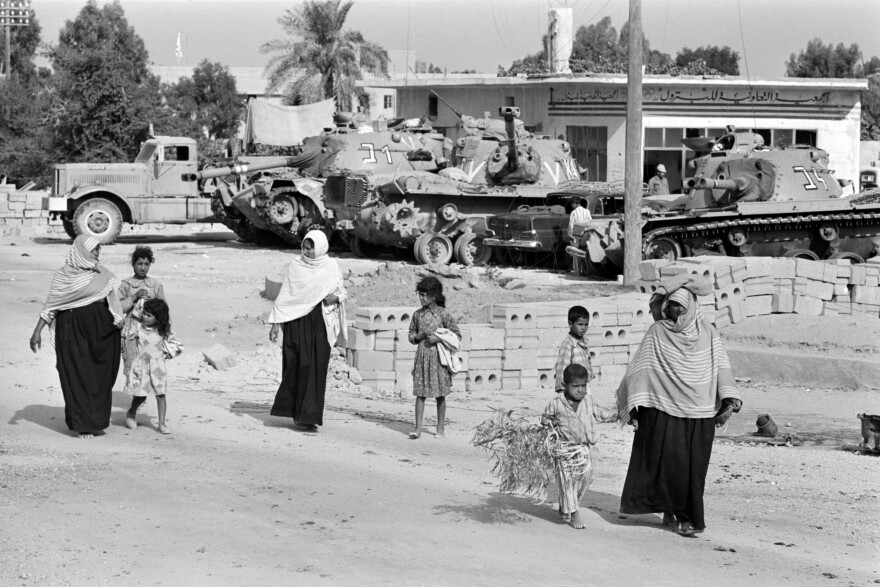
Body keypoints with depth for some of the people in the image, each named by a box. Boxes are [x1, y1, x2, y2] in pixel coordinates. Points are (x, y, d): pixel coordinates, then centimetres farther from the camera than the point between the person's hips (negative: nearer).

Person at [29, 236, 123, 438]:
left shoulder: (103, 275, 8)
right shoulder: (63, 275, 0)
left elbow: (113, 304, 10)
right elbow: (50, 306, 3)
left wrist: (120, 332, 4)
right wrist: (37, 331, -3)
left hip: (100, 330, 2)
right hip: (72, 330, -2)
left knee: (100, 377, 3)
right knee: (77, 376, -2)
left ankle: (97, 419, 18)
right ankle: (82, 424, 5)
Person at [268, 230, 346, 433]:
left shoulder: (331, 267, 4)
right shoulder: (295, 266, 1)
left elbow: (341, 291, 14)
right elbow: (284, 295, 2)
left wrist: (336, 297, -11)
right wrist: (275, 323, -3)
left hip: (320, 324, 0)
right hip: (297, 322, 0)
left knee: (315, 368, -4)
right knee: (296, 366, -1)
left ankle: (309, 417, -2)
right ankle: (296, 414, 10)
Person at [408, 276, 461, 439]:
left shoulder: (443, 314, -5)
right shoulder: (417, 314, 5)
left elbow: (457, 335, -2)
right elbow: (411, 335, 14)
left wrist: (438, 338, -14)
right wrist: (420, 336, -8)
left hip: (439, 357, -3)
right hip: (422, 356, 3)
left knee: (440, 394, 5)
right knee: (420, 393, -2)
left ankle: (441, 429, 15)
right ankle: (418, 429, -1)